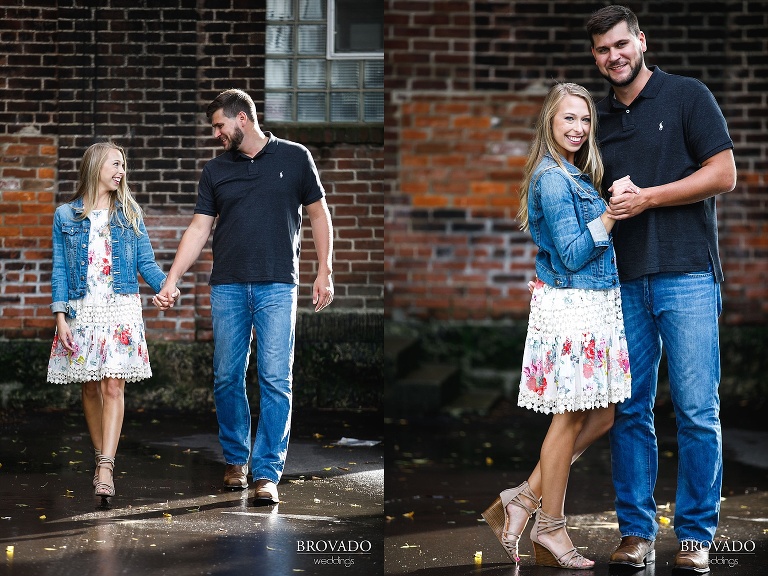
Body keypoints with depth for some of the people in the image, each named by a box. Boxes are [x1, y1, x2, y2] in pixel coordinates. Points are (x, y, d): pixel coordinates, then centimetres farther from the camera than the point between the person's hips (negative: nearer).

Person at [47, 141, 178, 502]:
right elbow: (59, 270, 4)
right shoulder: (66, 216, 6)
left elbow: (146, 262, 6)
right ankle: (101, 457, 21)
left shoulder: (129, 214, 9)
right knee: (90, 388, 5)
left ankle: (105, 471, -17)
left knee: (113, 386, -11)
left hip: (121, 309, 0)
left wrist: (166, 284, -14)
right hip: (81, 310, 0)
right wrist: (60, 316, -5)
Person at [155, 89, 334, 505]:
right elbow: (198, 229, 10)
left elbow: (318, 215, 8)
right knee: (227, 377, 6)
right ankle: (235, 460, 21)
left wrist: (324, 272, 2)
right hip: (227, 287, 3)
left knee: (275, 380, -7)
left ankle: (266, 472, -3)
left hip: (277, 286, -3)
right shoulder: (215, 170, 11)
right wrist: (171, 279, 1)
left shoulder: (294, 158, 4)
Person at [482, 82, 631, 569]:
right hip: (571, 306, -10)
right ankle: (550, 528, 10)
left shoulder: (576, 176, 15)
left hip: (594, 305, 10)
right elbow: (573, 254, -17)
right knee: (572, 419, -1)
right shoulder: (552, 178, -14)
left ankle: (524, 500, 16)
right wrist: (612, 213, -21)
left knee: (601, 416, 11)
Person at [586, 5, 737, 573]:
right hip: (623, 280, 5)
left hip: (686, 275, -4)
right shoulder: (599, 116, 17)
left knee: (697, 410, -4)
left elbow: (724, 174, -4)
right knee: (629, 410, 4)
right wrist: (610, 204, 3)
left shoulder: (687, 96, 2)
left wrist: (646, 198, -11)